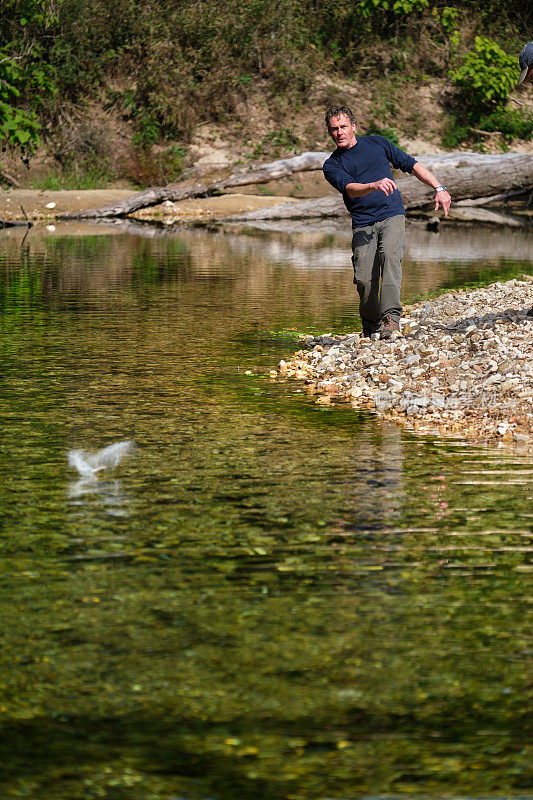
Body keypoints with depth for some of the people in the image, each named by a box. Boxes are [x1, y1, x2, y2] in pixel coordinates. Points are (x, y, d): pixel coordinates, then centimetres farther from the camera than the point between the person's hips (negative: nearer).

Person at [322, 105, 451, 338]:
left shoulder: (377, 143, 13)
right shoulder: (331, 165, 7)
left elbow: (411, 165, 18)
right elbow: (349, 188, -13)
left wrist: (439, 189, 12)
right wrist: (374, 186, -33)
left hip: (392, 216, 0)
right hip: (363, 225, 0)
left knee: (390, 255, -29)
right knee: (364, 279, -12)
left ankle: (391, 317, -37)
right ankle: (370, 325, 13)